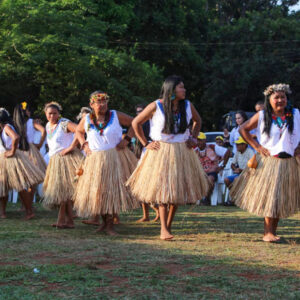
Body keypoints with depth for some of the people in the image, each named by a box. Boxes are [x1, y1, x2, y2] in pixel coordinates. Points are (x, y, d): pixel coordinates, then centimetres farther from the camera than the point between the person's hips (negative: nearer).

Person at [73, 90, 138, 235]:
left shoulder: (116, 116, -3)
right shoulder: (86, 119, 3)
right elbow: (78, 131, 23)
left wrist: (126, 139, -5)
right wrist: (84, 144, 7)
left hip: (116, 157, -2)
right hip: (95, 159, 2)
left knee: (113, 189, -7)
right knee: (97, 190, 4)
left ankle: (109, 224, -1)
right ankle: (104, 222, 21)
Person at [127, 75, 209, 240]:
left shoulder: (187, 106, 2)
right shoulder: (156, 106, -10)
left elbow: (197, 121, 22)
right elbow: (136, 123, -1)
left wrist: (193, 138, 9)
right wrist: (145, 144, -3)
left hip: (182, 152, 4)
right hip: (161, 151, -4)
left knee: (178, 188, 5)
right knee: (162, 189, -7)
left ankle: (169, 225, 19)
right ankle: (163, 230, -7)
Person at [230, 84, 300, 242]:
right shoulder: (262, 116, -1)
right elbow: (243, 129, 6)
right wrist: (257, 146, -1)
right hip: (267, 162, -2)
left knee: (281, 199, 7)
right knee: (268, 197, -4)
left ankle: (271, 232, 18)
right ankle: (268, 233, -1)